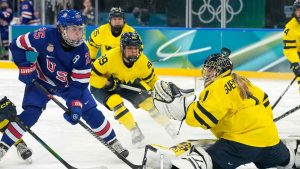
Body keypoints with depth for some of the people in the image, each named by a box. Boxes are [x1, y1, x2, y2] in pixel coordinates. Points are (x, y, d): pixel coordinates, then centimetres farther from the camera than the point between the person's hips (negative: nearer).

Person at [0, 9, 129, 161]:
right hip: (42, 81, -2)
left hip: (69, 84, 2)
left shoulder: (82, 51, -24)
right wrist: (25, 67, -21)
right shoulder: (45, 37, -31)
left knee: (91, 112, -3)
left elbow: (79, 82, -19)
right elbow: (17, 45, -18)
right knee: (30, 114, -19)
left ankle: (113, 142, 17)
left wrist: (75, 104, -30)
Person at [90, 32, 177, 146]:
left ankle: (166, 124, 8)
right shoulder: (110, 58, -35)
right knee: (116, 103, -31)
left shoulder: (143, 62, -19)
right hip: (102, 87, -4)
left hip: (128, 84, 4)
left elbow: (151, 79, 0)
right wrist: (108, 83, -35)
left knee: (147, 99, -10)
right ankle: (135, 131, -20)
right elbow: (92, 75, -27)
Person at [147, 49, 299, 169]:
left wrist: (176, 103, -20)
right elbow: (263, 100, 27)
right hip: (269, 136, 10)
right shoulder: (241, 82, 18)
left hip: (244, 141, -10)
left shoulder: (219, 87, -11)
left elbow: (203, 117, -21)